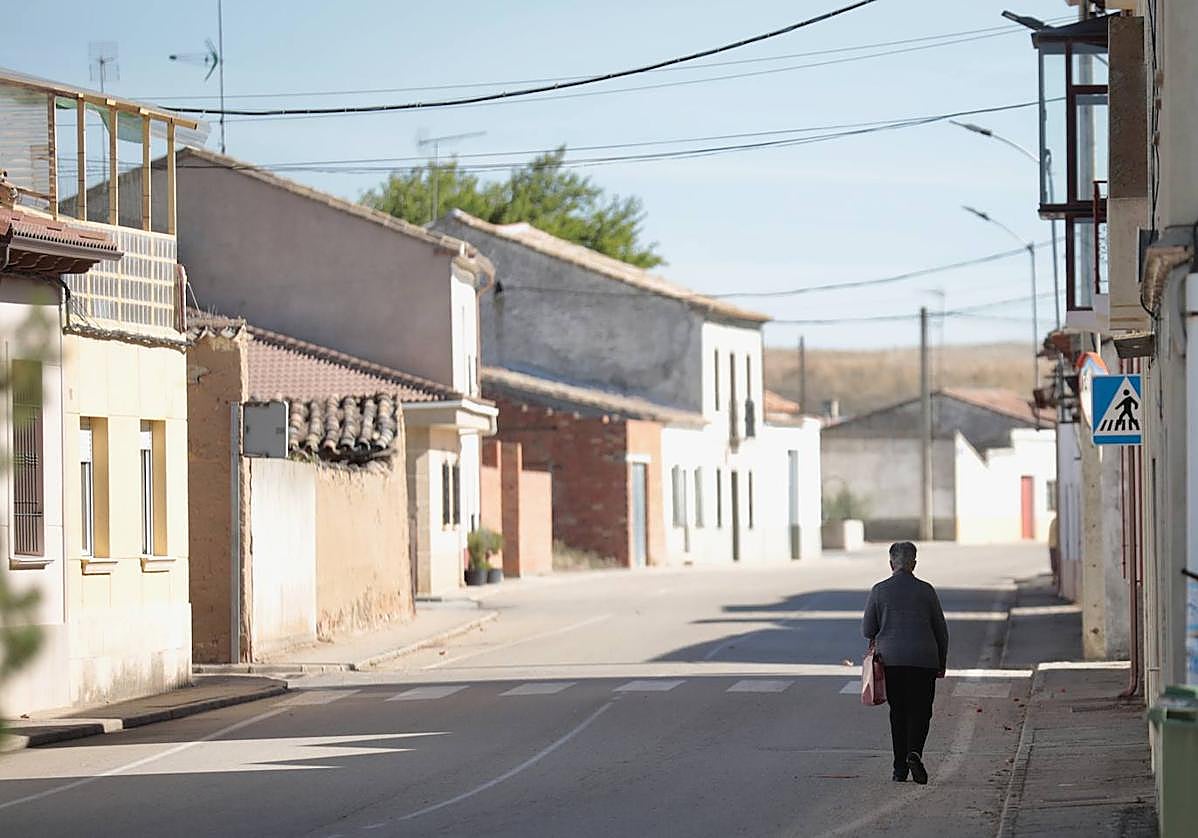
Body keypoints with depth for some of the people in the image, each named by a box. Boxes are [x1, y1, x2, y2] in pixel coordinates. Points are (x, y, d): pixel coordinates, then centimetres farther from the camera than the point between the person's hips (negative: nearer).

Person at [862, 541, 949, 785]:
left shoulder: (879, 591, -1)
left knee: (898, 712, 9)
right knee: (920, 710, 4)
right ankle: (914, 752, -20)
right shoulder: (926, 591, 0)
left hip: (891, 660, 1)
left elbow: (867, 630, 2)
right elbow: (941, 630, 5)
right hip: (923, 660, -1)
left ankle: (900, 768, 7)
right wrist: (942, 664, 15)